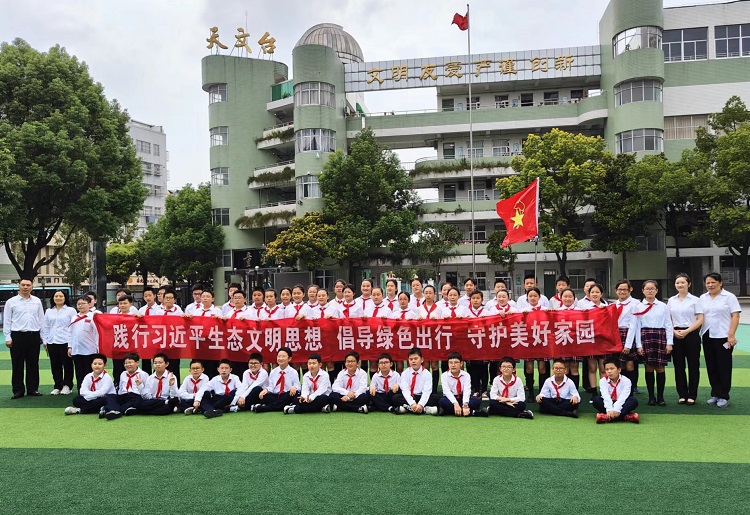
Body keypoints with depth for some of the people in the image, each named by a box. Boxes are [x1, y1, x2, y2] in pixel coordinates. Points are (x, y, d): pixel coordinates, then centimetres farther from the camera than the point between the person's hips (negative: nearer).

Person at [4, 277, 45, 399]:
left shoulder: (37, 301, 7)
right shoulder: (11, 302, 1)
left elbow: (41, 319, 9)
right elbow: (7, 321, 2)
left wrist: (43, 336, 5)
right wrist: (8, 338, -3)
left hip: (34, 336, 2)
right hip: (17, 336, -2)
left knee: (33, 364, 8)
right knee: (17, 365, 4)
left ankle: (33, 389, 17)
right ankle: (18, 390, 13)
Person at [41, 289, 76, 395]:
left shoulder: (71, 311, 1)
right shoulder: (48, 312, 14)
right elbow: (45, 327, 15)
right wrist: (45, 341, 8)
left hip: (65, 342, -4)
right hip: (52, 342, 4)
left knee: (67, 365, 2)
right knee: (55, 366, 8)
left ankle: (67, 386, 13)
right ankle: (58, 386, 17)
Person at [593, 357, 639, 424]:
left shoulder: (626, 381, -10)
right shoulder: (603, 381, -8)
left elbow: (623, 397, -24)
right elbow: (606, 396, -22)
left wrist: (616, 410, -38)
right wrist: (609, 410, -38)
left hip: (621, 405, 0)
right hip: (609, 404, 0)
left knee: (634, 401, -27)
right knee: (596, 400, -26)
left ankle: (608, 417, -40)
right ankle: (624, 416, -35)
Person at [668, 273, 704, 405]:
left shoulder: (695, 300, -1)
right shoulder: (671, 301, 8)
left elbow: (700, 320, -5)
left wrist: (686, 331, -15)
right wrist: (674, 331, -7)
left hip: (691, 334, -3)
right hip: (676, 335, 3)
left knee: (693, 366, 2)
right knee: (679, 366, 6)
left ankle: (692, 395, 11)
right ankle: (682, 395, 14)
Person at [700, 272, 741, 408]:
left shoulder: (729, 297, -3)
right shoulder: (703, 298, 11)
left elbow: (735, 316, -8)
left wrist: (731, 335, -16)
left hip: (723, 337, -5)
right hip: (707, 336, 5)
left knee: (723, 367, 1)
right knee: (711, 367, 9)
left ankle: (723, 396, 10)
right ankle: (715, 394, 18)